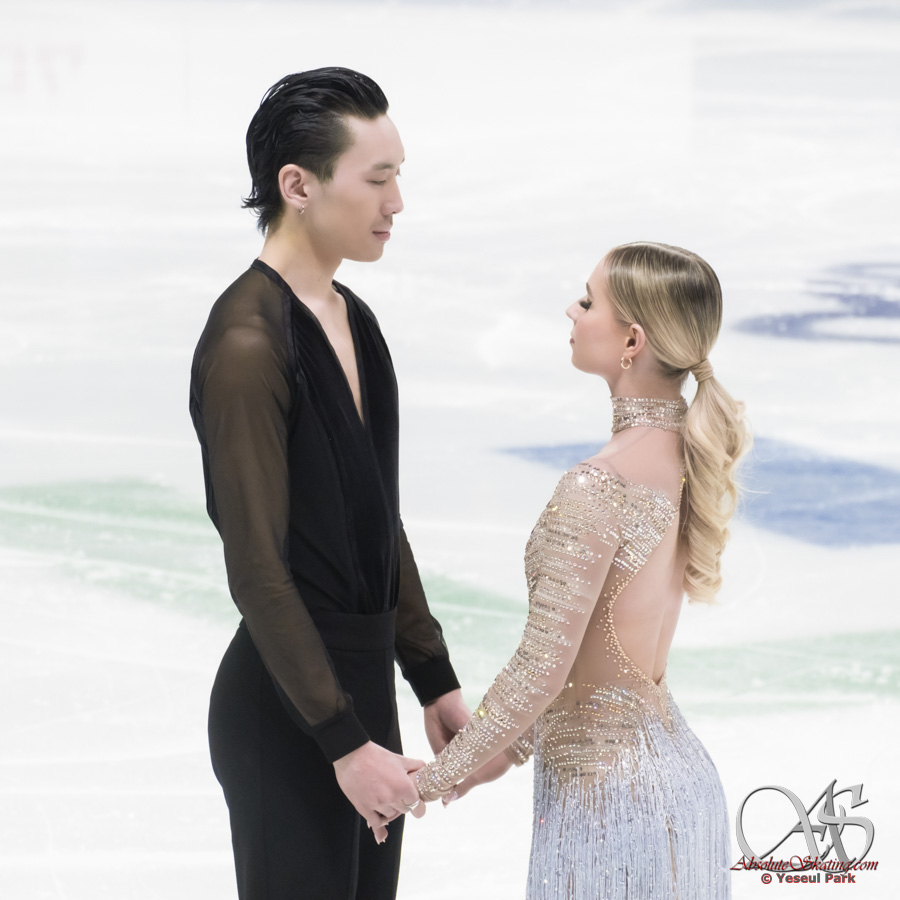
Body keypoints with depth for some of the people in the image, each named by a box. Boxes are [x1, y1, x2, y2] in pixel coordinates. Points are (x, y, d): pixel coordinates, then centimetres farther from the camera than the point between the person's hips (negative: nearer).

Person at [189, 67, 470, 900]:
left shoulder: (353, 322, 9)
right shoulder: (247, 345, -19)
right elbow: (257, 566, -20)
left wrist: (434, 680, 16)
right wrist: (344, 742, -20)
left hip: (360, 682, 9)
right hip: (286, 706, -9)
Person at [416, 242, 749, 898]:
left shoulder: (597, 488, -22)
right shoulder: (687, 460, 5)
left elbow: (542, 671, -20)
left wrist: (437, 776, -8)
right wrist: (513, 750, 20)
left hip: (609, 797, -8)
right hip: (682, 776, 8)